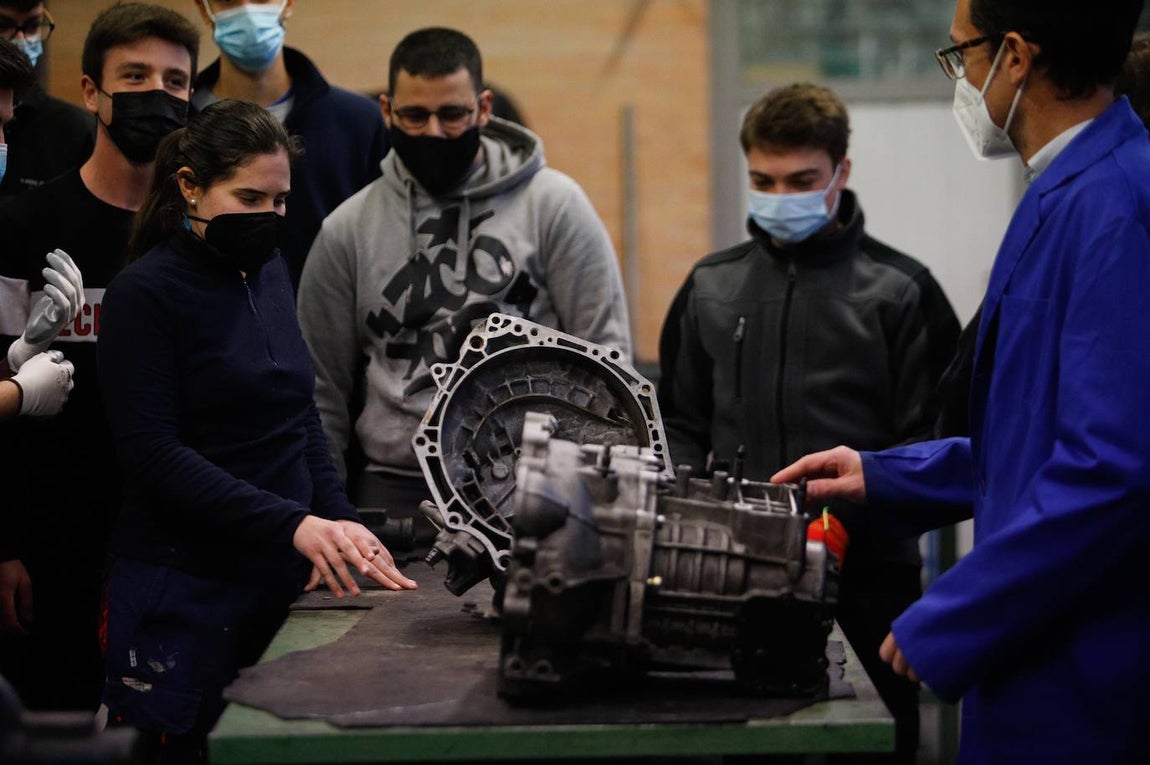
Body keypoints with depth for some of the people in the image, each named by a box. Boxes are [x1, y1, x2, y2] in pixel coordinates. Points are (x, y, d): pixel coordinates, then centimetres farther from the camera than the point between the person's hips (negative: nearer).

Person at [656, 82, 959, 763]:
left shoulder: (901, 290, -1)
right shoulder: (711, 286, 12)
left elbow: (928, 439, -5)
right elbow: (681, 421, 17)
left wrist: (854, 506, -19)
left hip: (867, 577, -3)